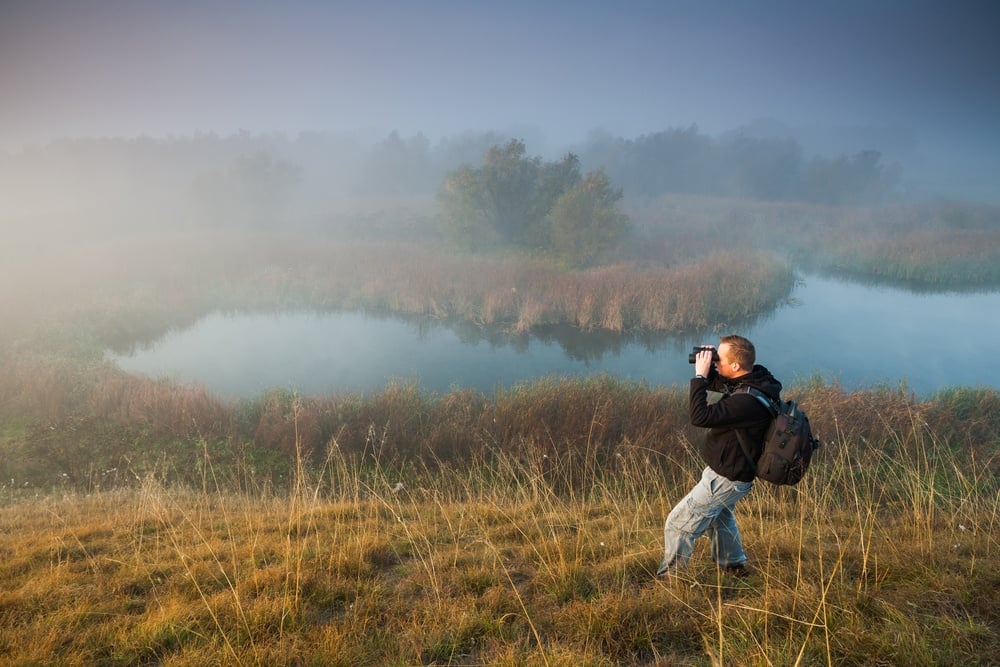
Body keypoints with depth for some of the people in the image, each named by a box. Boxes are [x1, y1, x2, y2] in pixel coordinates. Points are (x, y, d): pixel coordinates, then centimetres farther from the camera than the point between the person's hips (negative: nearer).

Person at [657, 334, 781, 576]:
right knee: (719, 513, 34)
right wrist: (706, 370, -9)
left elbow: (700, 416, -36)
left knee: (679, 523, -1)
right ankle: (733, 564, 53)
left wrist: (700, 375, -30)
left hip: (727, 479, -10)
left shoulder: (747, 401, -34)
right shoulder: (754, 377, -5)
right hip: (729, 470, 10)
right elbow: (714, 383, 11)